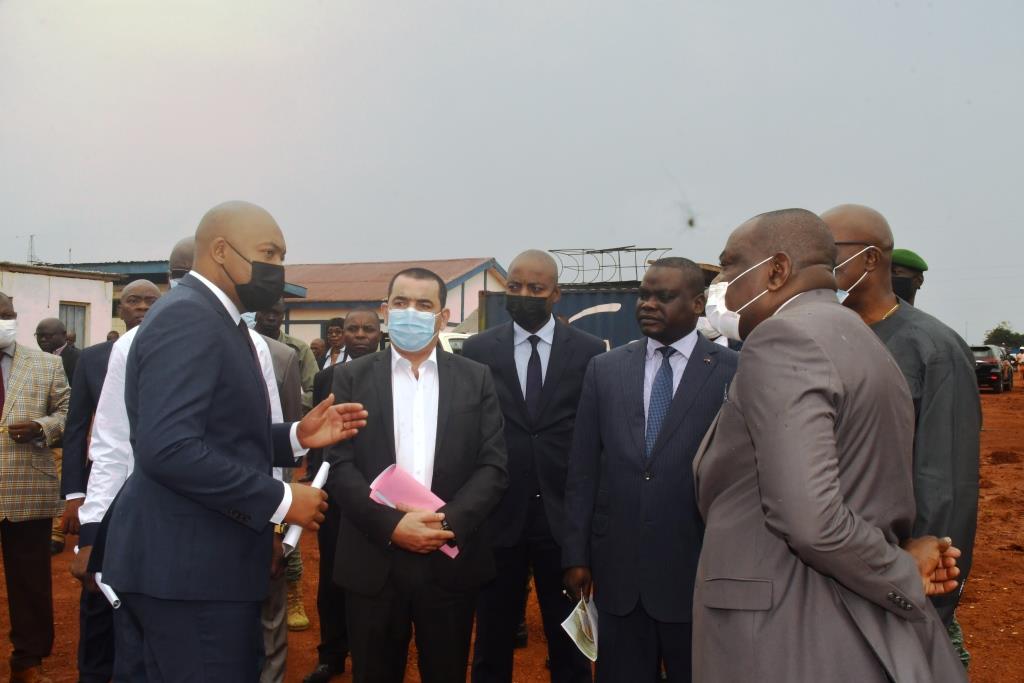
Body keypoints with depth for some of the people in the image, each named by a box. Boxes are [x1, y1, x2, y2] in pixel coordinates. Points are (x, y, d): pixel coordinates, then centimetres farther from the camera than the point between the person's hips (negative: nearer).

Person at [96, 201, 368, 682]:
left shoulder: (207, 317, 14)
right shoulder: (188, 317, -18)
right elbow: (168, 448, -28)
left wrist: (296, 436, 4)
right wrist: (281, 500, -21)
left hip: (173, 558, 10)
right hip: (190, 566, -10)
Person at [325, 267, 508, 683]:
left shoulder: (476, 379, 5)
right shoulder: (352, 377, 3)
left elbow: (493, 466, -1)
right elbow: (340, 465, -5)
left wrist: (449, 524, -15)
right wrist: (391, 525, -17)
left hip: (451, 562, 1)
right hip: (373, 562, 0)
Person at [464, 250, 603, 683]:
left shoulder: (589, 351, -1)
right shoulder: (477, 350, 1)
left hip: (565, 516, 0)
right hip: (499, 515, 1)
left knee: (569, 641, 14)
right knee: (493, 640, 15)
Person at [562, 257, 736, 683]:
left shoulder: (734, 372, -4)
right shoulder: (604, 369, 5)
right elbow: (583, 470, 5)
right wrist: (576, 555, 3)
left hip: (697, 572, -2)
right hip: (616, 569, 3)